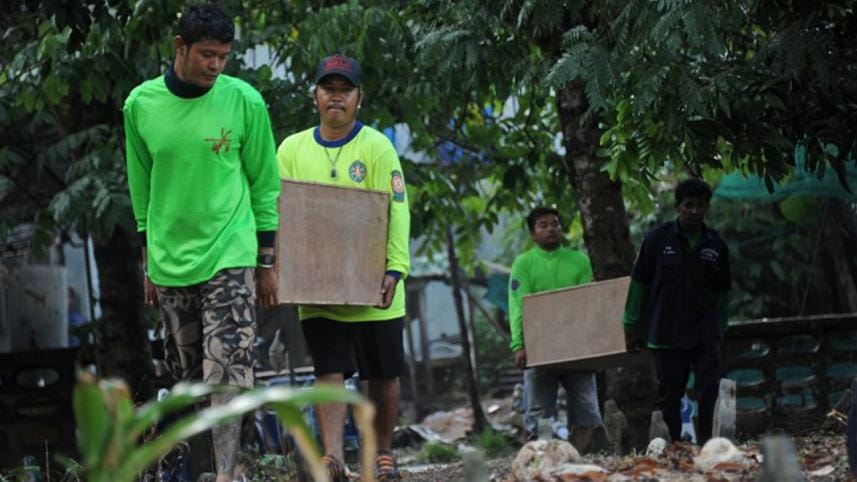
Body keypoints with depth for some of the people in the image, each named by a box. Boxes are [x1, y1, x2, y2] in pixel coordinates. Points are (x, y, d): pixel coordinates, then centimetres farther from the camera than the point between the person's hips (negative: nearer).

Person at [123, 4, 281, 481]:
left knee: (227, 371, -14)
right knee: (189, 374, 9)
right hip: (169, 263, 3)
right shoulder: (141, 104, 1)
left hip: (230, 258, -3)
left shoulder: (244, 101, -5)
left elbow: (265, 185, 2)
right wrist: (150, 261, 13)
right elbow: (142, 186, 12)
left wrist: (267, 263, 2)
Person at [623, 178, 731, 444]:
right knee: (669, 394, 4)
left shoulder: (716, 245, 5)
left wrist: (720, 328, 15)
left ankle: (705, 442, -2)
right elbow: (639, 283, 4)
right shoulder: (658, 239, -2)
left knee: (709, 390, -9)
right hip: (666, 333, -1)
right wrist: (632, 326, 5)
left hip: (705, 334, 1)